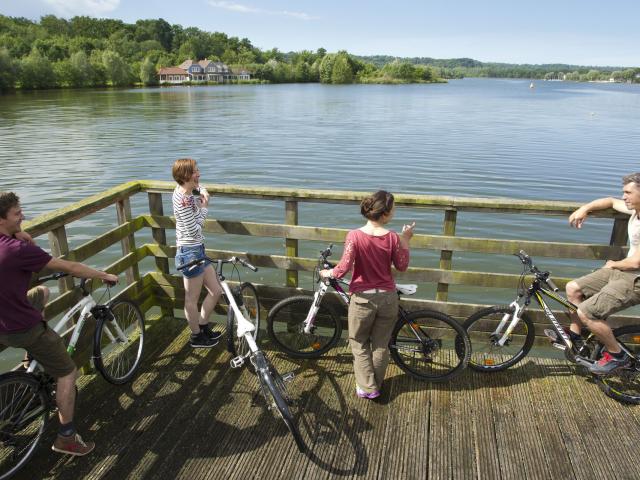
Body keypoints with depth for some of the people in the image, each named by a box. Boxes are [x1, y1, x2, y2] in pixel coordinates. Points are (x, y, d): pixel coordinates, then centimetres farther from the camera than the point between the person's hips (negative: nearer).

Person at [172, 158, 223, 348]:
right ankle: (196, 337, 27)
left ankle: (203, 326, 35)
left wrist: (202, 193, 5)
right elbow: (194, 230, -22)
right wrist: (203, 207, -9)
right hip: (190, 253, -10)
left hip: (197, 250, 10)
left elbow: (201, 189, 28)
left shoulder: (186, 191, 5)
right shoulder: (183, 200, -23)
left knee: (216, 291, 17)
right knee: (192, 299, 9)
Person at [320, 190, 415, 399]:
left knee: (359, 344, 18)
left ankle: (367, 387, 20)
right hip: (388, 298, 2)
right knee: (381, 345, 18)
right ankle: (376, 385, 32)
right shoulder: (393, 237, -11)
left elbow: (343, 268, -19)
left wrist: (327, 273, 0)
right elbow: (402, 266, 1)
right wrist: (405, 239, 7)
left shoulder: (355, 236, -16)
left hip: (363, 299, -2)